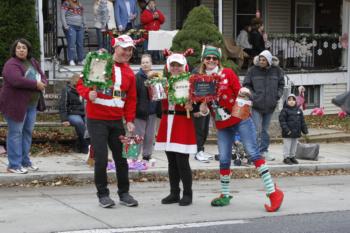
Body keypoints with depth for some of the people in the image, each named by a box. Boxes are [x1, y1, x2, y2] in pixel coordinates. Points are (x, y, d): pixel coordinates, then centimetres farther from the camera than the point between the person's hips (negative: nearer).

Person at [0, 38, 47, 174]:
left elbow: (42, 76, 14)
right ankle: (14, 165, 2)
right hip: (15, 104, -8)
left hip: (31, 104, 8)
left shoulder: (33, 62, 12)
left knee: (28, 132, 13)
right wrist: (36, 84, -20)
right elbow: (17, 80, -30)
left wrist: (42, 83, -11)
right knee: (15, 134, -3)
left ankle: (25, 161, 23)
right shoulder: (11, 64, -15)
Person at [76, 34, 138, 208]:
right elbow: (81, 83, -4)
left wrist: (129, 120, 3)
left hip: (117, 121, 5)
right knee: (101, 159, -4)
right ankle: (103, 194, 8)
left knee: (121, 158, 9)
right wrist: (88, 93, -24)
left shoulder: (129, 73, 9)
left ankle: (124, 193, 22)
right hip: (97, 120, -5)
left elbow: (131, 99, 12)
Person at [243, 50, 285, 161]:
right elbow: (246, 85, 1)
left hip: (270, 106, 3)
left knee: (265, 129, 13)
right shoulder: (252, 70, -6)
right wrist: (252, 96, -10)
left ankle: (264, 151, 22)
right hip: (256, 105, -3)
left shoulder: (276, 70, 2)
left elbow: (281, 84, 15)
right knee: (257, 129, -9)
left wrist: (277, 96, 2)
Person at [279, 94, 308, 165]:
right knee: (287, 145, -2)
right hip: (288, 133, -6)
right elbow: (282, 121, -12)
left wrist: (305, 130, 10)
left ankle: (292, 157, 25)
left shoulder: (299, 110, 10)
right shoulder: (285, 110, -8)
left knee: (294, 146, 14)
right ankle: (286, 157, 7)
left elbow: (302, 121, 14)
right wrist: (286, 130, -20)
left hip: (296, 132, 6)